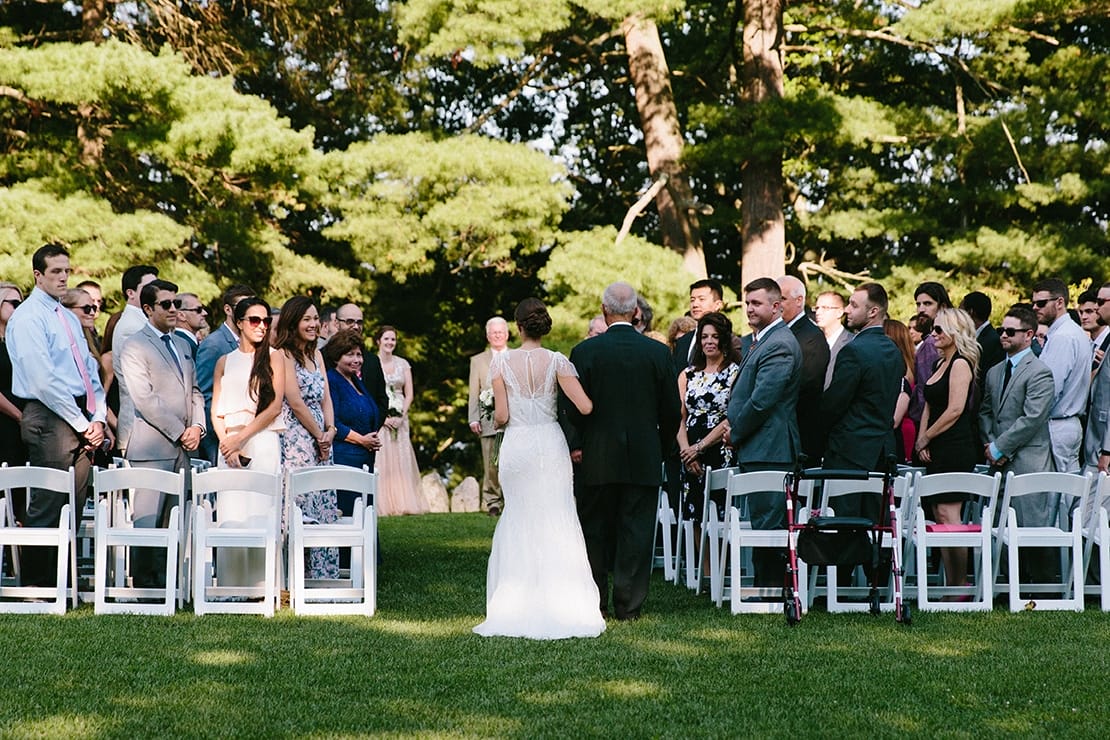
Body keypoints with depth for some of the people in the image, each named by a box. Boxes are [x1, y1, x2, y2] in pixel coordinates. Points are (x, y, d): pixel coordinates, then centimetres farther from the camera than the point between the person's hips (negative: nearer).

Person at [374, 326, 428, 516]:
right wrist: (383, 417, -11)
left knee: (401, 459, 0)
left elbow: (409, 394, 8)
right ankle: (382, 505, -7)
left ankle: (403, 503, 2)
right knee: (381, 459, -7)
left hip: (399, 419, 3)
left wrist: (401, 417, -6)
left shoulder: (403, 364, 10)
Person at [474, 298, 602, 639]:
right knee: (555, 524, 5)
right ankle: (561, 607, 2)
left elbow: (501, 415, -6)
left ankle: (517, 607, 10)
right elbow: (585, 407, -12)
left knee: (519, 524, 12)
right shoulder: (556, 361, -6)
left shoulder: (502, 362, -4)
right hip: (550, 443, -1)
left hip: (516, 446, 1)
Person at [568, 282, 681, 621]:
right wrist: (662, 447, 16)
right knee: (636, 532, 4)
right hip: (645, 458, 1)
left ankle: (594, 601, 15)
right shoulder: (658, 352, -2)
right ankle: (629, 605, 4)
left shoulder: (585, 351, -7)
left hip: (598, 457, 0)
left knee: (594, 530, 11)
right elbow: (671, 410, 2)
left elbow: (575, 407, -4)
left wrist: (576, 446, 10)